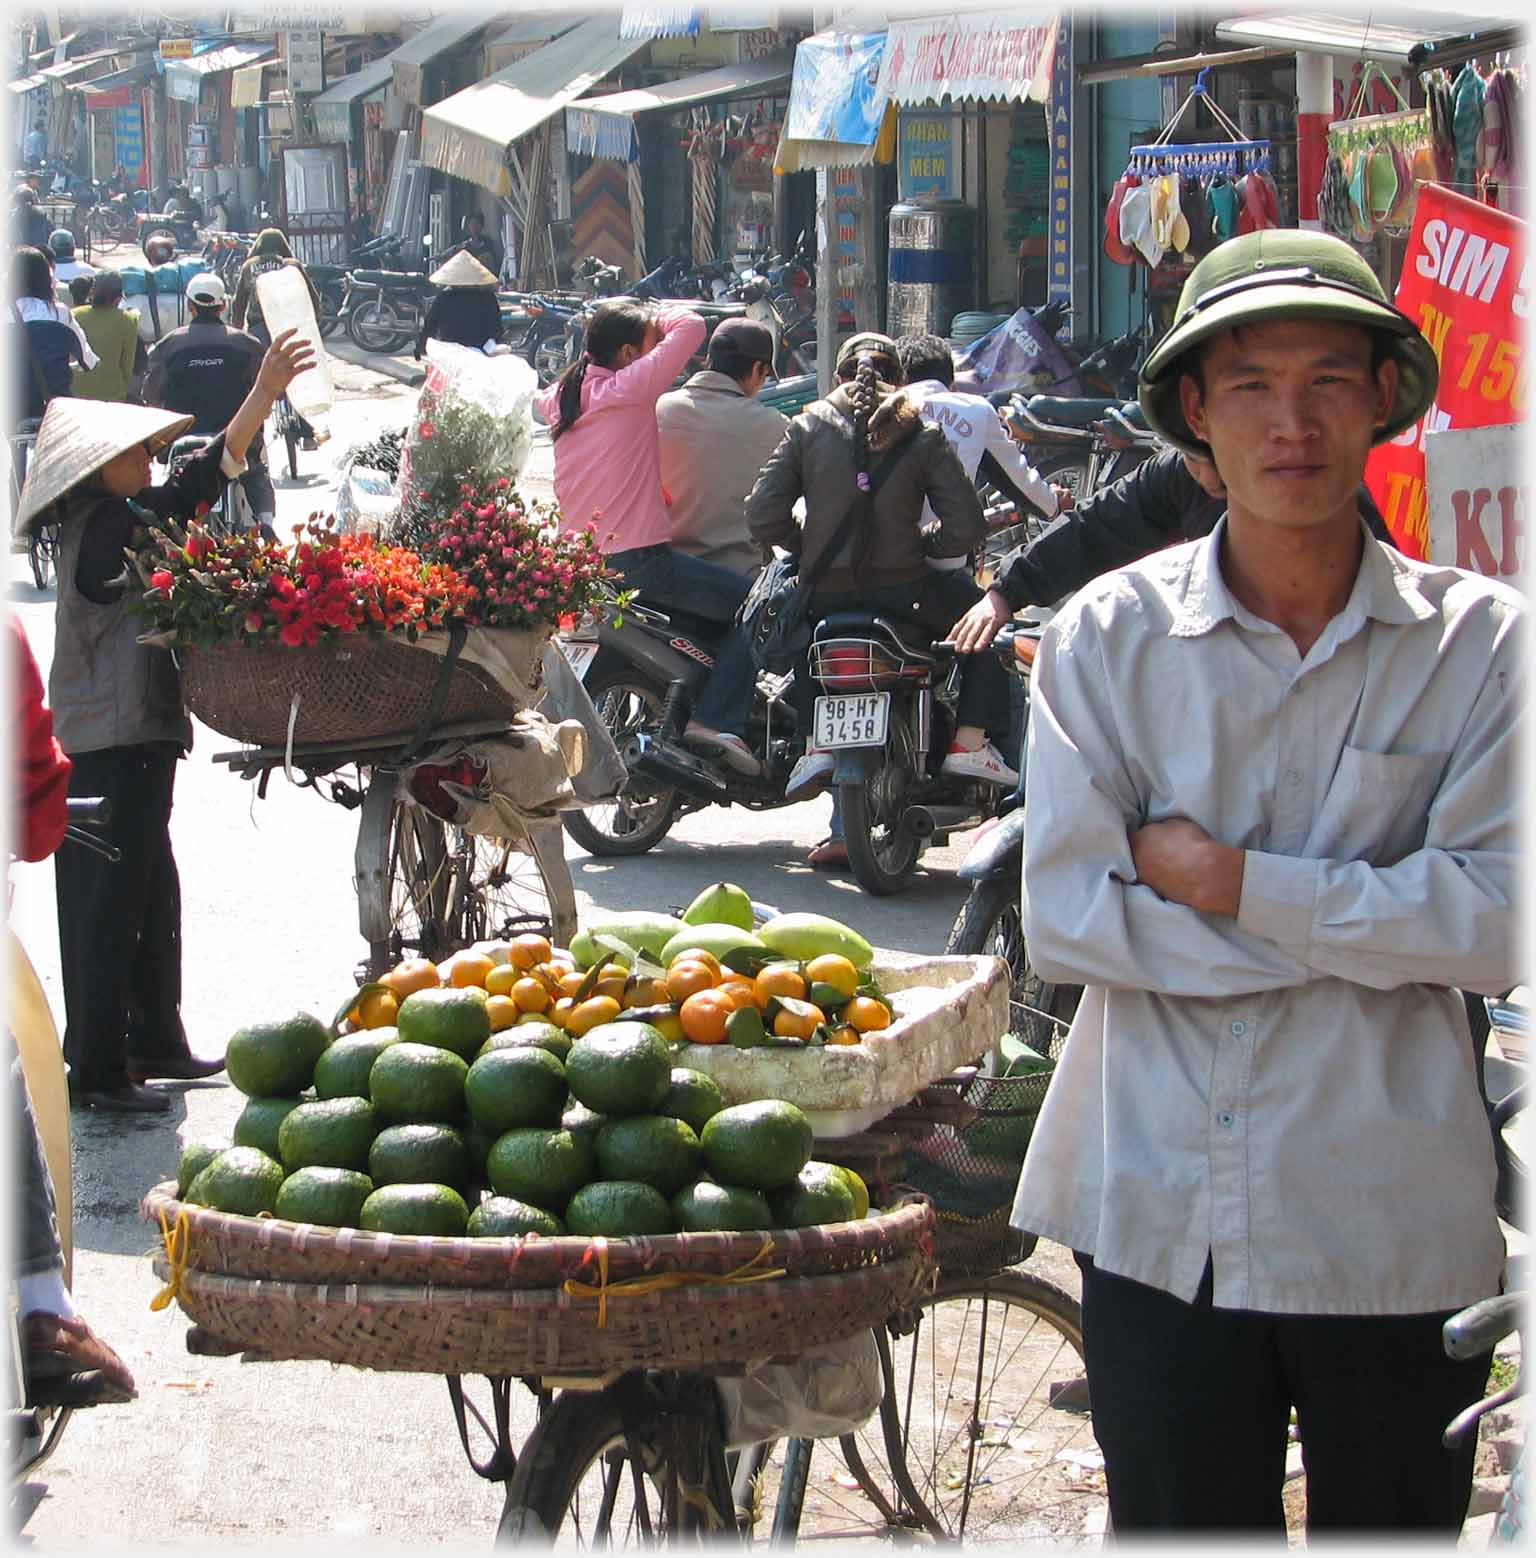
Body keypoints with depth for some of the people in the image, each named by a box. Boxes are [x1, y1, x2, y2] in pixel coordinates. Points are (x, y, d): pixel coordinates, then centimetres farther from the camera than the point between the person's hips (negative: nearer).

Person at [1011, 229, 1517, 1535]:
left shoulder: (1480, 641, -2)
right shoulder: (1109, 637, -1)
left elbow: (1498, 922, -11)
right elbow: (1063, 920, -8)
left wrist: (1226, 879, -13)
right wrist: (1363, 931, -11)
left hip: (1398, 1219, 0)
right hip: (1163, 1214, 0)